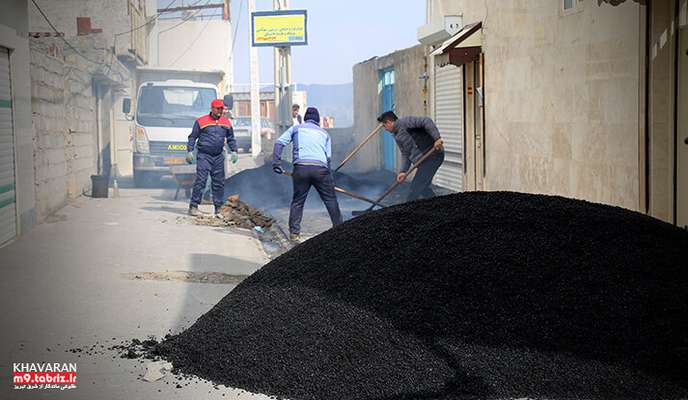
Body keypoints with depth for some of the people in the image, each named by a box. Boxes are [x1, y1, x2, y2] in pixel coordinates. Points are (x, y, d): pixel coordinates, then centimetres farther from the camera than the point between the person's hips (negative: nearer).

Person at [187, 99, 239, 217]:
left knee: (219, 183, 5)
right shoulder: (201, 121, -1)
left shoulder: (226, 122, 12)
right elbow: (192, 137, 2)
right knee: (200, 181, -11)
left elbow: (231, 138, 21)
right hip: (204, 156, -4)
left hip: (218, 157, 4)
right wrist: (190, 151, -5)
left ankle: (218, 209, 12)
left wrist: (234, 151, 10)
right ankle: (193, 206, -7)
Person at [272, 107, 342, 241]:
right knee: (330, 199, 12)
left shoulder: (296, 128, 21)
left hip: (301, 167, 0)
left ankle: (294, 232, 8)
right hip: (320, 168, 0)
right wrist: (329, 177, 19)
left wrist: (276, 163, 7)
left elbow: (279, 143, 8)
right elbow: (329, 156, 15)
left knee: (297, 201, 10)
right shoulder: (324, 133, 24)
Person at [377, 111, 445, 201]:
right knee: (423, 187, 19)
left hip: (432, 156, -10)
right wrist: (403, 171, 2)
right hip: (424, 160, 10)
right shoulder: (397, 136, 19)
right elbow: (405, 154, 15)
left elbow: (427, 121, -20)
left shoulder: (404, 122, -11)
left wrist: (437, 138, -27)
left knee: (415, 190, -5)